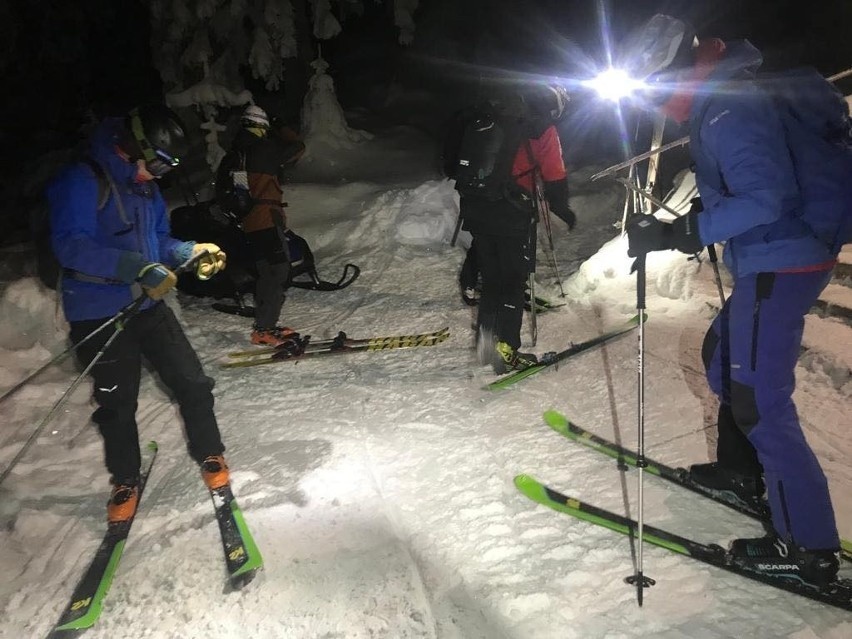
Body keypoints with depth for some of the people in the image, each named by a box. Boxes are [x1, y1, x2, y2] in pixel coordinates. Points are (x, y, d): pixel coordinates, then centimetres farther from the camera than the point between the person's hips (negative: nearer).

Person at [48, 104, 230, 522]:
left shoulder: (145, 187, 8)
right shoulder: (80, 182, -16)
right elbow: (71, 246, -27)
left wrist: (192, 252, -2)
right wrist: (139, 268, -35)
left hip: (148, 305, 6)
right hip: (98, 315, -6)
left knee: (192, 383, 3)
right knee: (117, 404, 7)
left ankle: (210, 457, 24)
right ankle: (125, 480, 29)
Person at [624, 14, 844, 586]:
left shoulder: (727, 111, -20)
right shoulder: (723, 98, 12)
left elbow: (763, 197, -30)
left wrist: (679, 233, -32)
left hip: (779, 266, -11)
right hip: (774, 262, 11)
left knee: (759, 400, -7)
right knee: (723, 355, 24)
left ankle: (810, 545, 3)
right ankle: (742, 472, 41)